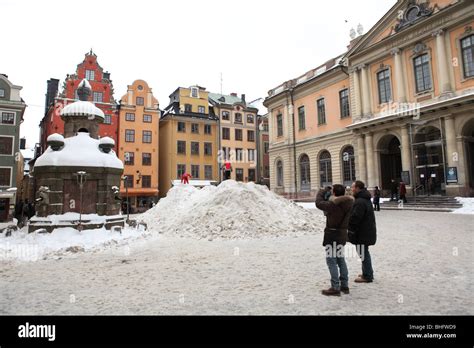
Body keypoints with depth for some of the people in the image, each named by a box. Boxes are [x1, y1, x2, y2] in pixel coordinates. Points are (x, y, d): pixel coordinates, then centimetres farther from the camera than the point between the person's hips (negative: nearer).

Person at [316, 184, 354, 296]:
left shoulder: (333, 205, -21)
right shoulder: (348, 203, 0)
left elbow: (319, 203, -10)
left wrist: (321, 192, 6)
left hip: (332, 234, -8)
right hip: (343, 233, 8)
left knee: (331, 260, -1)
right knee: (340, 259, 19)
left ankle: (335, 288, 2)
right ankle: (344, 285, 27)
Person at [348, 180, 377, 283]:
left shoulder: (360, 202, -22)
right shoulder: (365, 199, 13)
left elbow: (355, 218, -25)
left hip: (363, 233, -10)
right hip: (367, 231, 10)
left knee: (363, 253, -1)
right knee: (364, 253, 20)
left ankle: (367, 276, 8)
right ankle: (368, 273, 31)